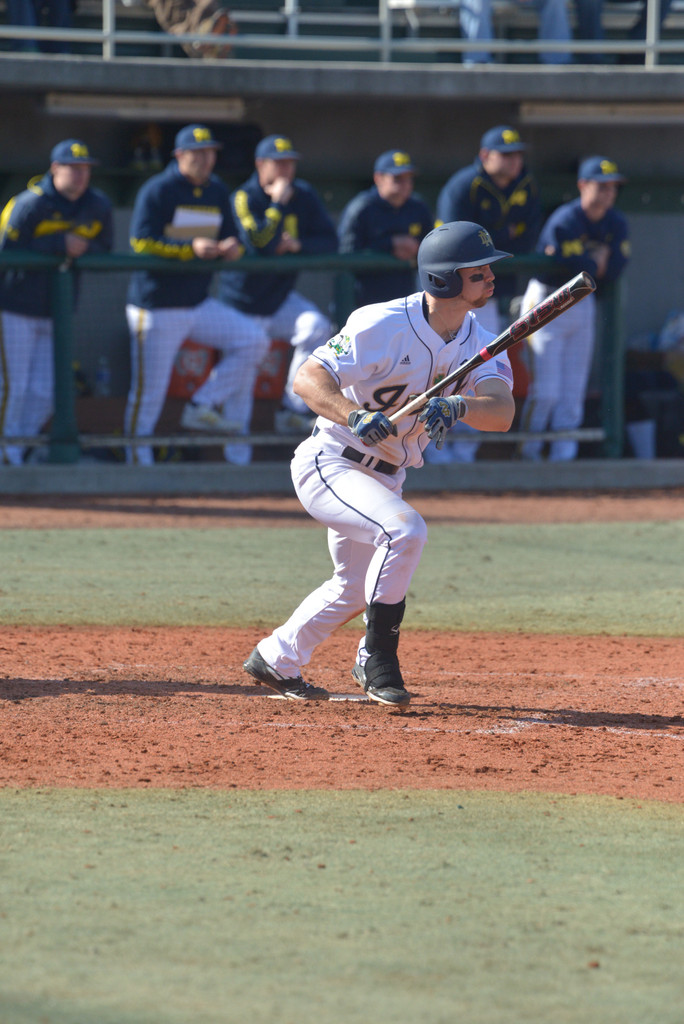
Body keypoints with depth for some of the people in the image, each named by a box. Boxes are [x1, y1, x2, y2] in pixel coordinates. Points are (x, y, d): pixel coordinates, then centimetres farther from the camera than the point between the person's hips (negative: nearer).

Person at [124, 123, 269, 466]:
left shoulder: (217, 192, 10)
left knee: (253, 339, -7)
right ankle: (138, 464, 6)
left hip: (199, 304, 6)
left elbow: (230, 238, 13)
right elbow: (141, 242, -19)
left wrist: (232, 249, -13)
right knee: (148, 392, -4)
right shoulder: (157, 191, -10)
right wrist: (191, 249, -28)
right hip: (157, 307, -6)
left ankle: (203, 408, 0)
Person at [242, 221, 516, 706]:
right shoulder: (385, 325, -24)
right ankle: (379, 660, -18)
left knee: (355, 586, 22)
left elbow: (503, 412, -20)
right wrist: (355, 416, -45)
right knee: (405, 530, -31)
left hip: (385, 478, 8)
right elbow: (309, 378, -27)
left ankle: (277, 660, 42)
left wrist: (456, 406, -41)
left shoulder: (476, 339, -6)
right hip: (329, 464, -8)